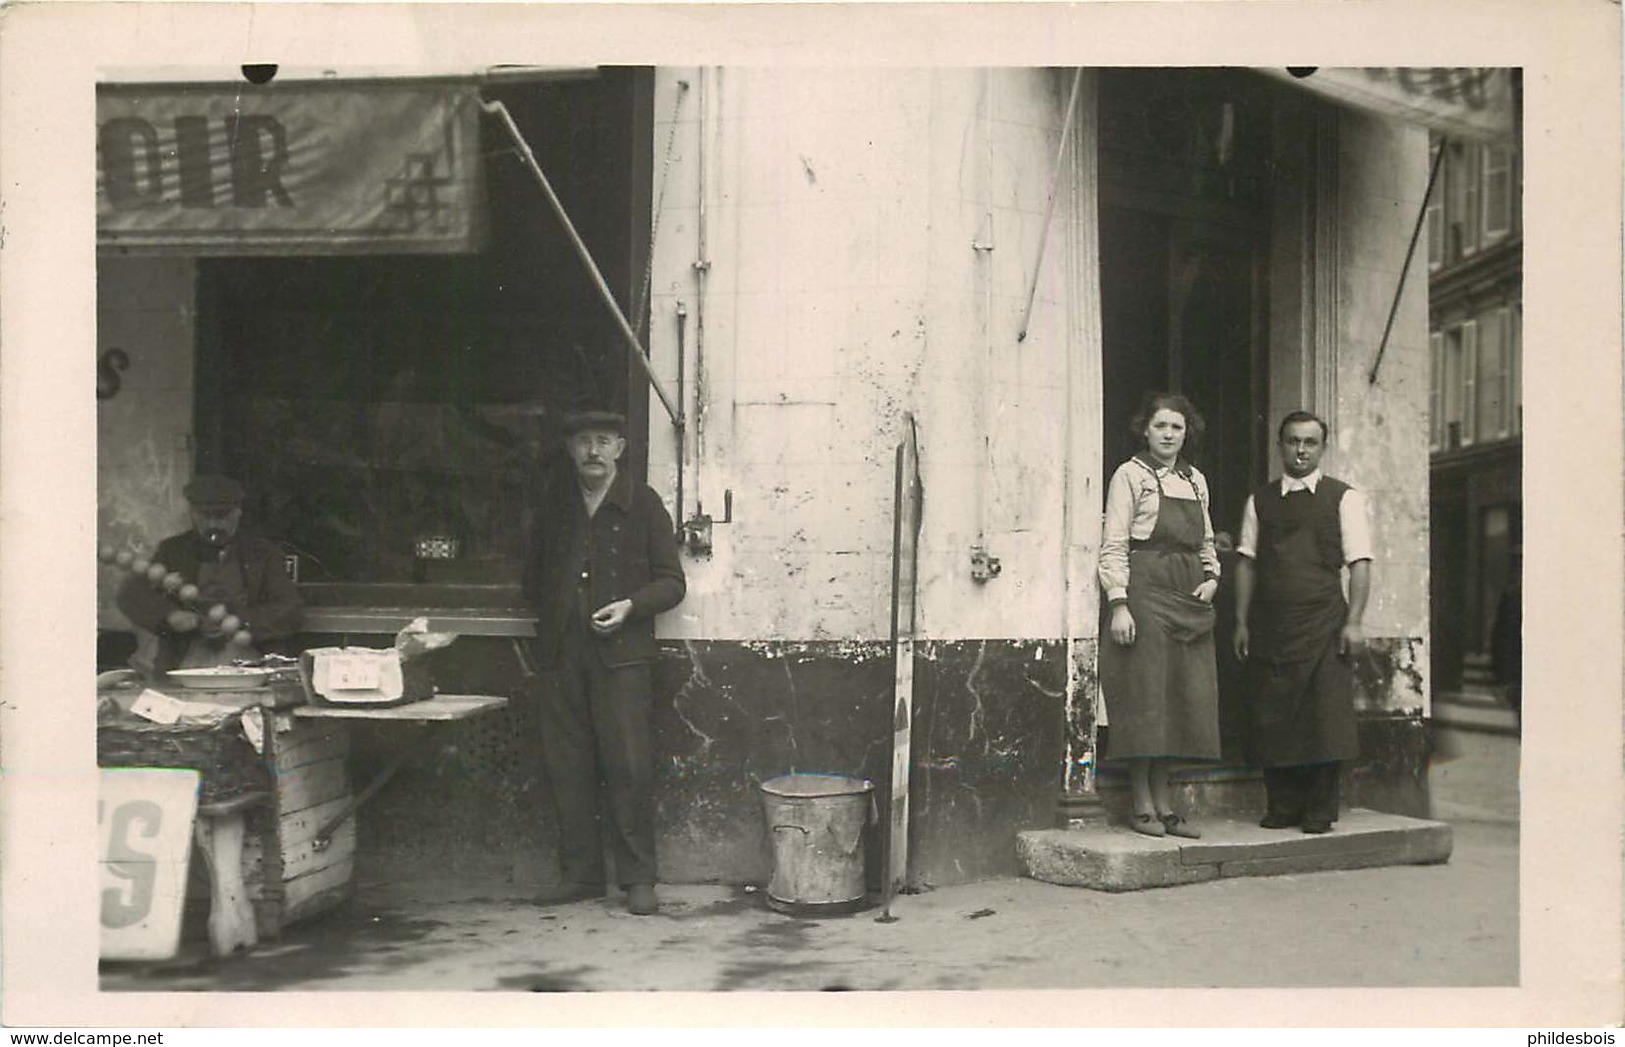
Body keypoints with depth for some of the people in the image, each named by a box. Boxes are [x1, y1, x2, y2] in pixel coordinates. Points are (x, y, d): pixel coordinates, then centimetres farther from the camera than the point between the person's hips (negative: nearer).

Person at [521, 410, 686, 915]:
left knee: (629, 765, -8)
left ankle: (638, 878, 1)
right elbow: (532, 578, 27)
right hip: (559, 655, 4)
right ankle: (581, 874, 13)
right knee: (567, 768, 3)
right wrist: (549, 613, 10)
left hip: (620, 652, -3)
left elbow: (671, 582, 5)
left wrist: (630, 606, -12)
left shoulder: (642, 505, 5)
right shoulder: (553, 509, 16)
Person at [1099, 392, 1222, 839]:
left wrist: (1212, 577, 5)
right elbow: (1114, 546, -7)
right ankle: (1143, 806, 3)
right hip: (1145, 589, -6)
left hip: (1189, 598, 6)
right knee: (1144, 697, -5)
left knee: (1183, 698, 5)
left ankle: (1164, 804, 12)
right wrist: (1119, 604, -14)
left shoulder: (1196, 480, 16)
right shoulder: (1130, 475, -1)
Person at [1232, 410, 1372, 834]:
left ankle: (1320, 811, 5)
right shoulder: (1259, 501, 13)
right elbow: (1247, 562, 12)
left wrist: (1354, 622, -8)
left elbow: (1360, 563, 0)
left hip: (1324, 621, -3)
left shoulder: (1343, 498, 4)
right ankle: (1282, 807, 13)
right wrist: (1241, 621, 5)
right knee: (1272, 716, 3)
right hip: (1270, 623, 3)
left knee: (1326, 716, -5)